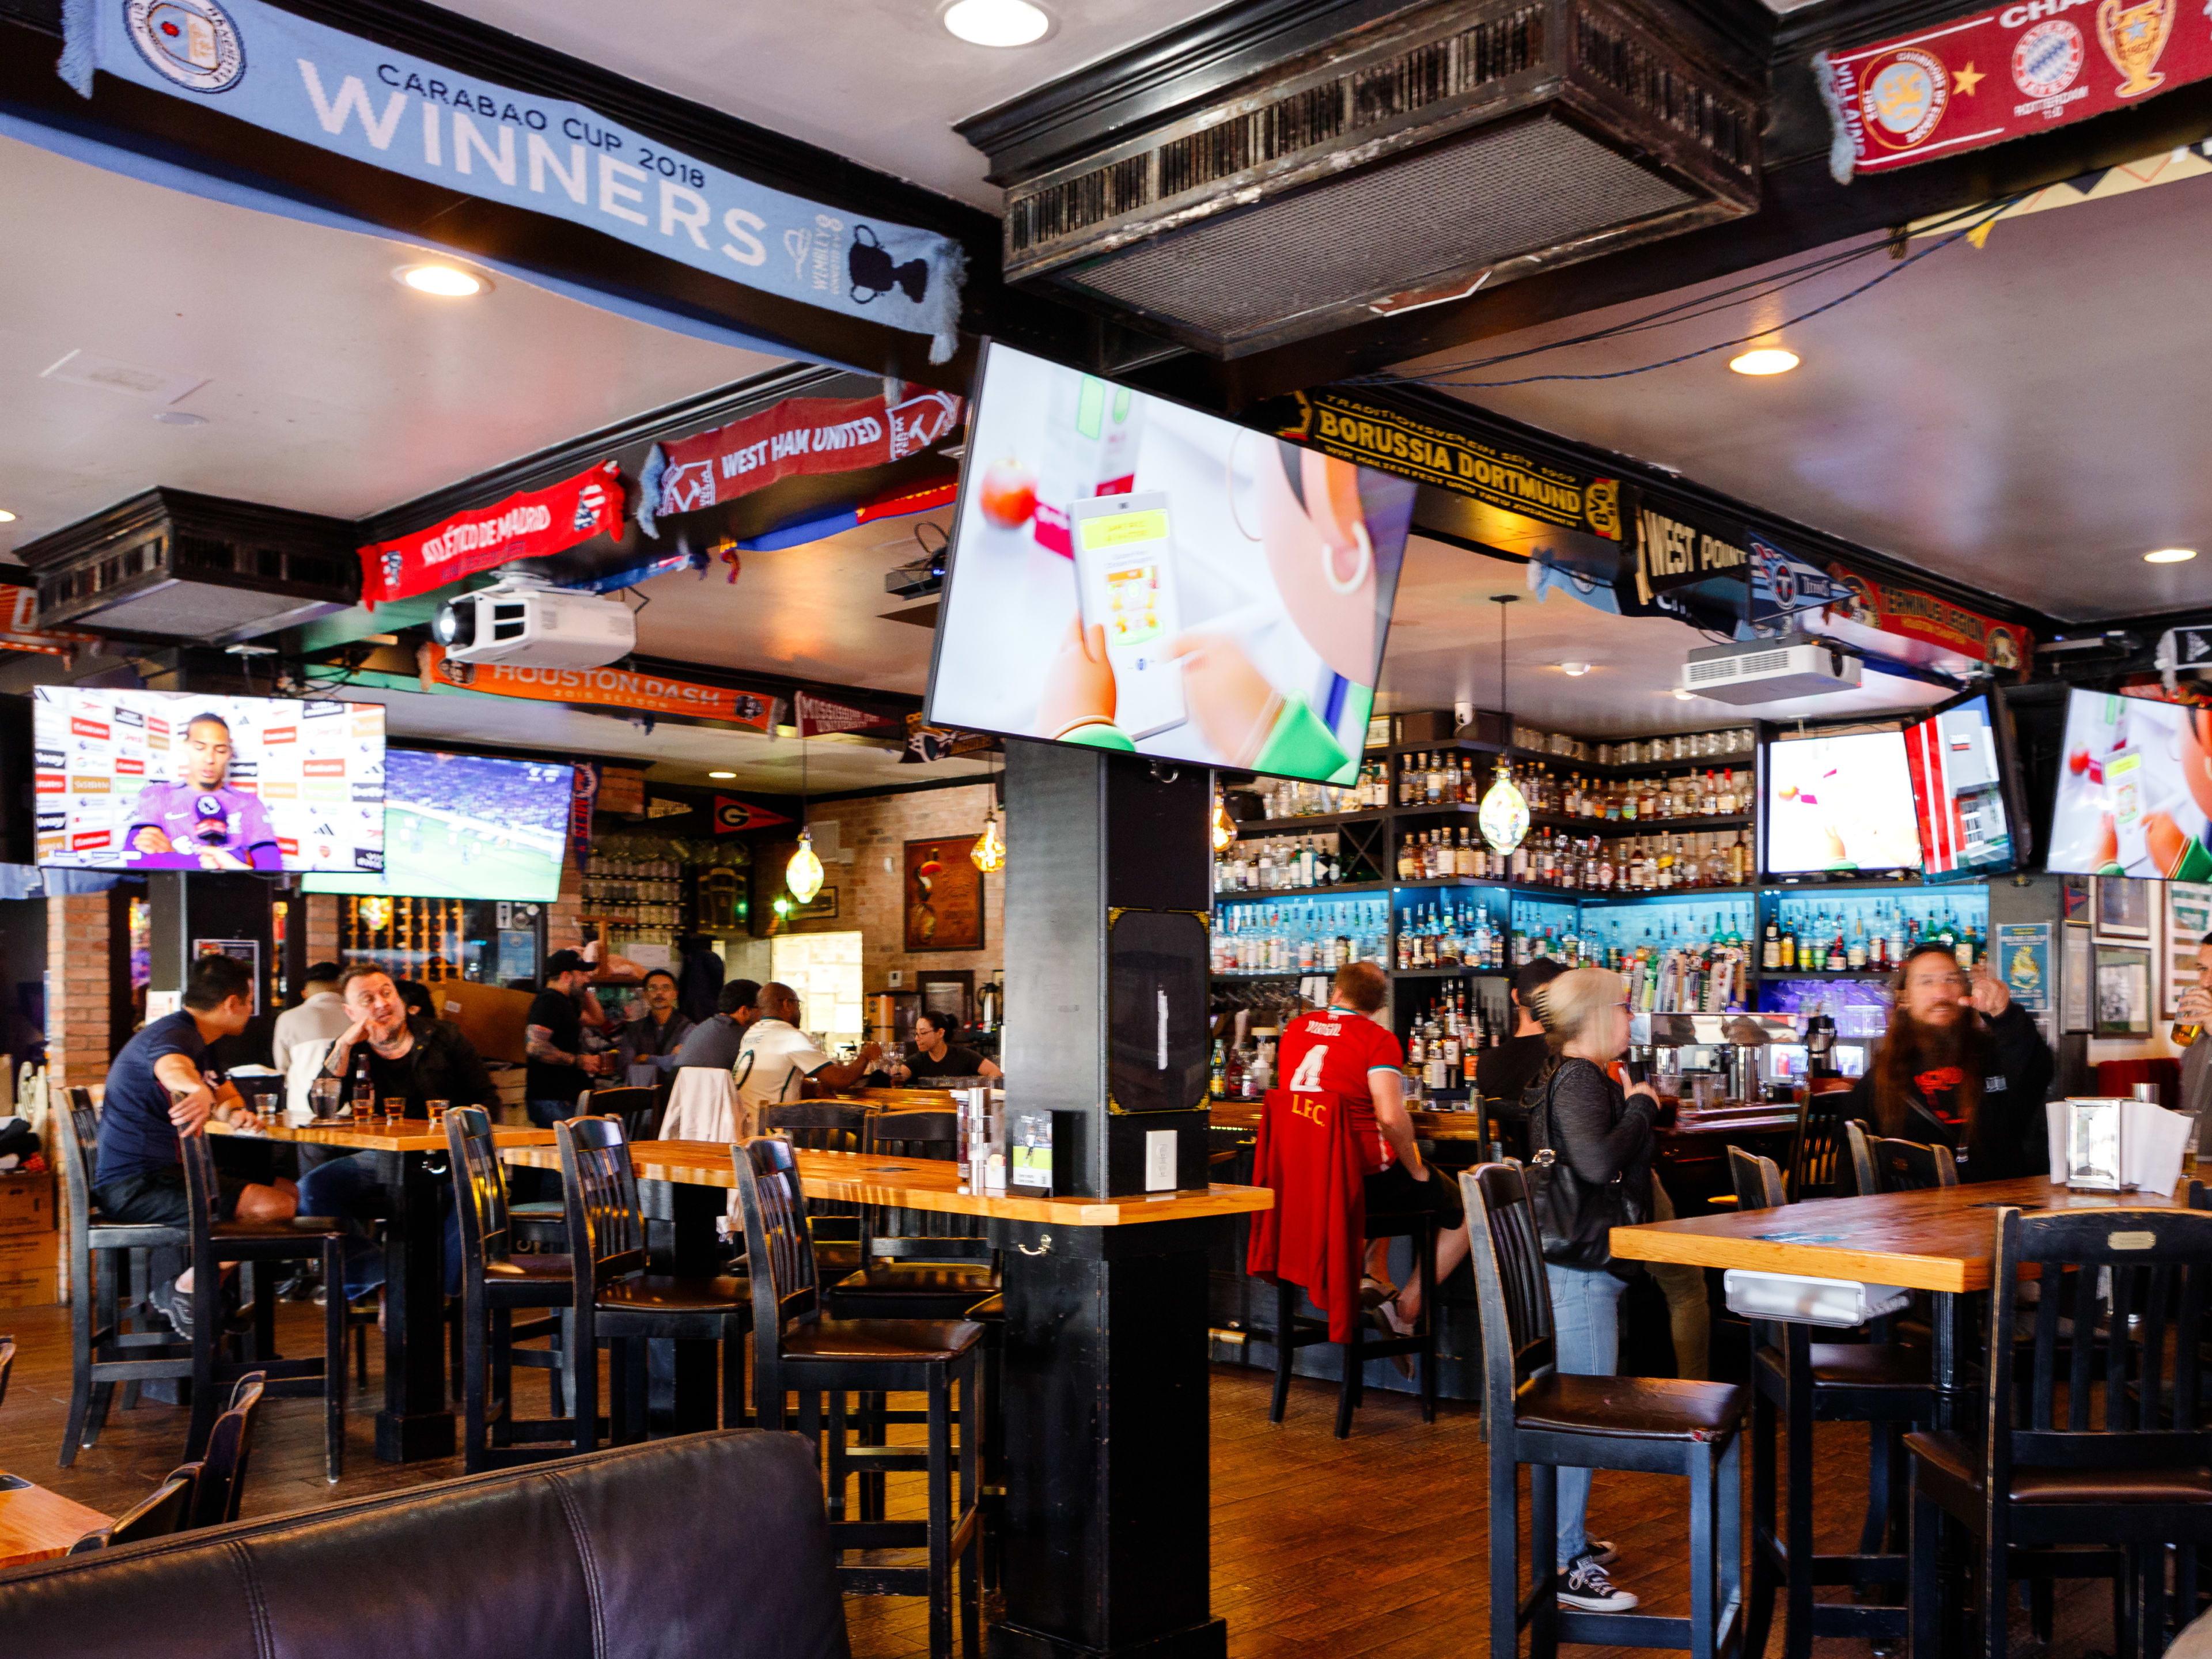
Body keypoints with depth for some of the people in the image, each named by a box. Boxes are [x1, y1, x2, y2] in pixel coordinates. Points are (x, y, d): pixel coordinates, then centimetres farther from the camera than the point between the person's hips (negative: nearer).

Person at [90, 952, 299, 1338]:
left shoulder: (194, 1040, 18)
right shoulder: (172, 1035, -17)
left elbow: (228, 1098, 27)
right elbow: (171, 1068, -43)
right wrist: (199, 1091, -65)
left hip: (163, 1173, 11)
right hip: (134, 1185, -11)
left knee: (288, 1191, 10)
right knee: (273, 1207, -25)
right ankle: (183, 1290, -10)